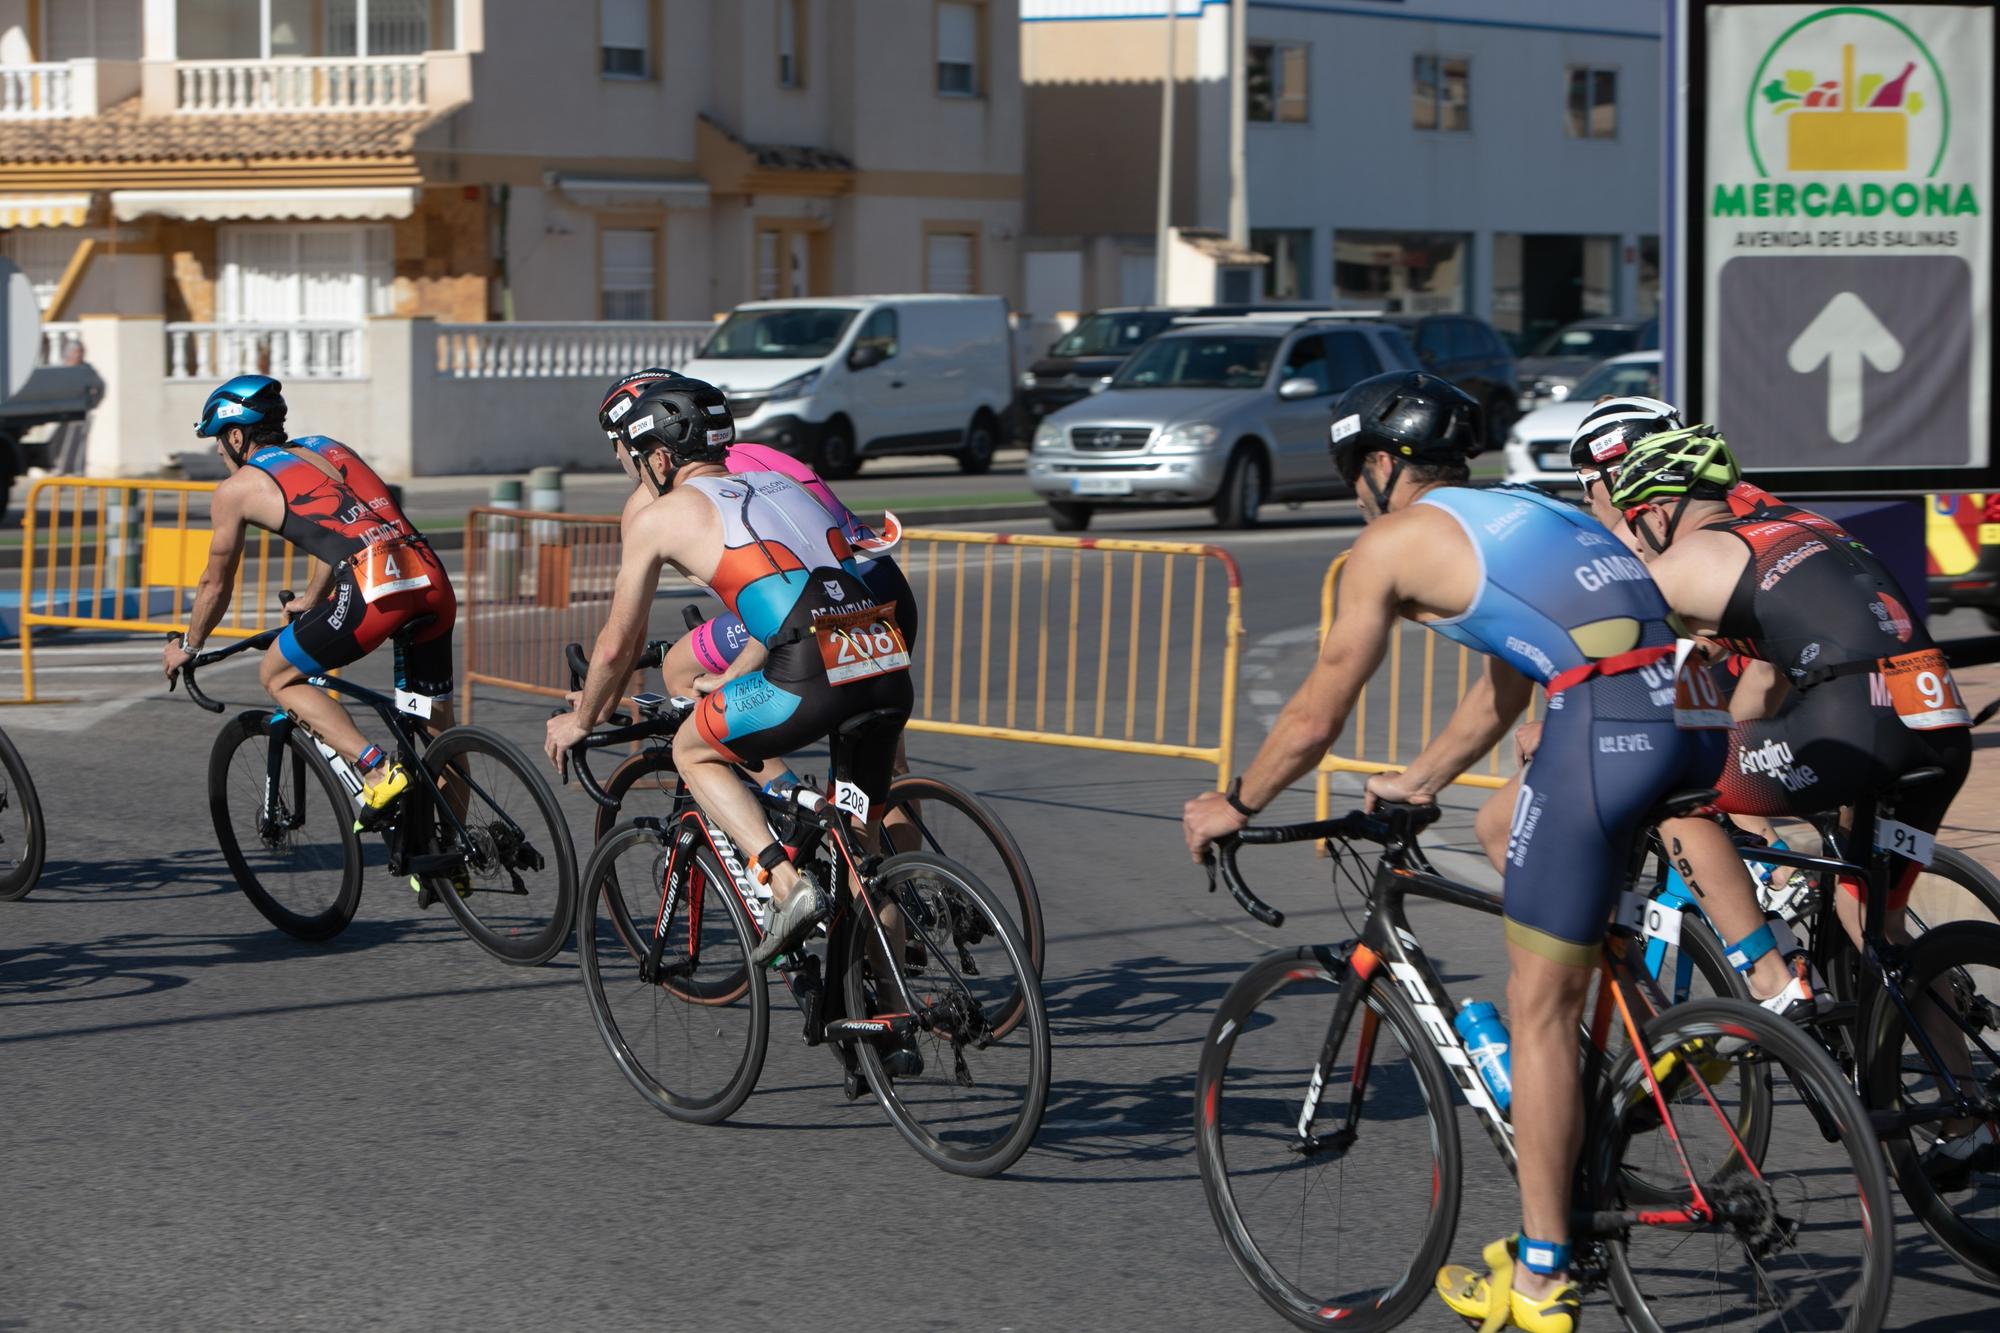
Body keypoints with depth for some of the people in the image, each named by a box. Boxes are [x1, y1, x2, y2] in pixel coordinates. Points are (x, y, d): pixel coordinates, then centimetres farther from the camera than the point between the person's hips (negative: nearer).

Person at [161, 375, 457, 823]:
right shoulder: (326, 447, 30)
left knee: (278, 676, 14)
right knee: (437, 731, 17)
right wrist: (312, 600, 62)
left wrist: (188, 647, 41)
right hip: (434, 582, 6)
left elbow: (216, 585, 24)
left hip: (375, 588, -6)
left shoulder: (239, 487, 13)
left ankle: (378, 769, -1)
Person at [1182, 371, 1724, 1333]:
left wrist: (1234, 805, 32)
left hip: (1610, 720, -7)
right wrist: (1417, 783, 55)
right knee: (1505, 827, 31)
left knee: (1539, 1008, 4)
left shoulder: (1394, 542, 12)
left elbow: (1315, 718, 16)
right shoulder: (1523, 515, 33)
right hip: (1708, 715, 7)